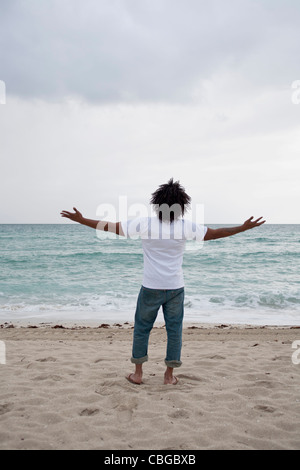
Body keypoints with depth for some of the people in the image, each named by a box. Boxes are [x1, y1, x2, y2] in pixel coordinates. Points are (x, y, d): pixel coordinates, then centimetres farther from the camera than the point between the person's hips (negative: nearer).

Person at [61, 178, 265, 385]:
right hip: (175, 288, 1)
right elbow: (214, 233, 0)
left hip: (151, 288, 0)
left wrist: (81, 219, 3)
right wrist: (245, 227, 10)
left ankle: (138, 373, 21)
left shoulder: (144, 224, -10)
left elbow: (110, 227, -6)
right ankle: (169, 375, 19)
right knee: (174, 329, 13)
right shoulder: (186, 226, -7)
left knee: (142, 327, 14)